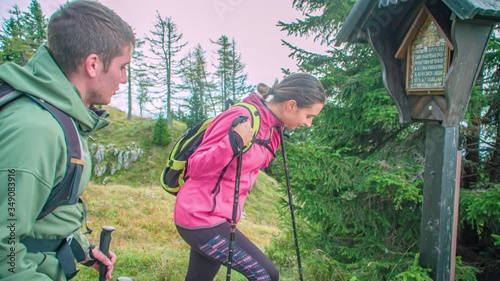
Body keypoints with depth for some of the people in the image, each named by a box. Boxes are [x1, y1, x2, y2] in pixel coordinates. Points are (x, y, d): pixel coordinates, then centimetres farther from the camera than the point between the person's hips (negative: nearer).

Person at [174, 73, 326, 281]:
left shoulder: (271, 128, 7)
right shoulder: (242, 117, -20)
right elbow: (196, 167, -21)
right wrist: (234, 142, -35)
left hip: (214, 217, 9)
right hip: (201, 217, -9)